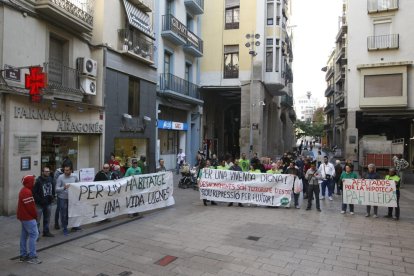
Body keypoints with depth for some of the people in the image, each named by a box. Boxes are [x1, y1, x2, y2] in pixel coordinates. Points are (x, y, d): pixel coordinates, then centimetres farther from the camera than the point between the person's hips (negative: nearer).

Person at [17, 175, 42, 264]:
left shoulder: (24, 191, 13)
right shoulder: (27, 192, -21)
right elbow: (30, 206, -21)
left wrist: (34, 215, 14)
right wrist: (35, 216, -7)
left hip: (24, 217, 11)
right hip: (28, 217, -11)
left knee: (24, 235, 15)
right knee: (34, 234, -8)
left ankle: (23, 255, 23)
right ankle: (32, 256, -5)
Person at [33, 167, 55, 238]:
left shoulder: (50, 179, 6)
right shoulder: (38, 180, -14)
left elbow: (53, 189, 17)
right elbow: (34, 192, -16)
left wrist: (52, 196, 5)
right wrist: (39, 200, -19)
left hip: (48, 203, 6)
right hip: (40, 204, -6)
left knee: (47, 219, 17)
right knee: (38, 219, -2)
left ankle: (46, 231, 29)